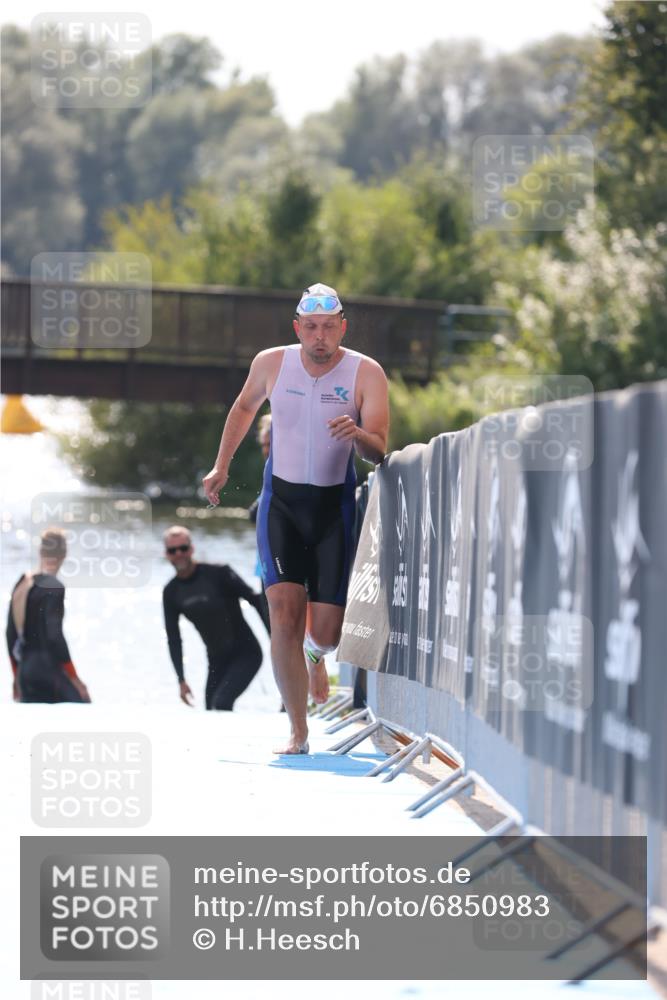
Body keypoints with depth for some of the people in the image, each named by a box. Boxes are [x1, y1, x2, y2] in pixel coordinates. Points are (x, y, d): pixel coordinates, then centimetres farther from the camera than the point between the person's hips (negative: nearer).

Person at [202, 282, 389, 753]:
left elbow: (378, 451, -17)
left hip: (334, 506, -1)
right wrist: (222, 465, 19)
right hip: (281, 502, 1)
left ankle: (315, 657, 39)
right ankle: (298, 732, -9)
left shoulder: (366, 373, -10)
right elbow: (245, 406, 19)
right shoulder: (271, 364, -3)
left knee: (326, 633, -1)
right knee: (285, 615, -16)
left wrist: (357, 435, -39)